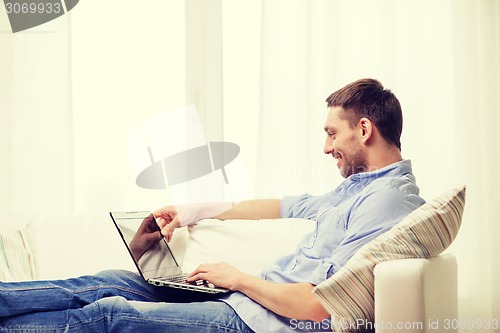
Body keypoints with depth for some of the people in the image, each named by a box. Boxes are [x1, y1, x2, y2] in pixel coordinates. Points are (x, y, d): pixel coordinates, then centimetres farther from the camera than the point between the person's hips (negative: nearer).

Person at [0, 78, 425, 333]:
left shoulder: (389, 200, -18)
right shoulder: (359, 186, 16)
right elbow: (289, 206, 29)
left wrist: (238, 278, -11)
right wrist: (199, 211, 25)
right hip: (253, 299, 10)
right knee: (112, 283, 2)